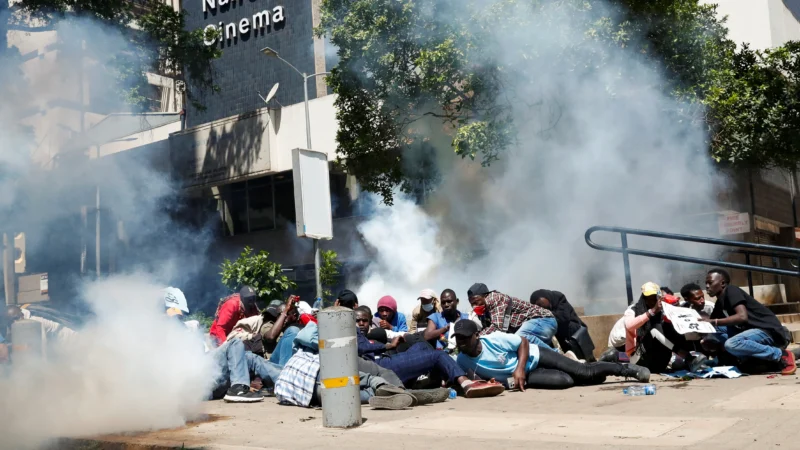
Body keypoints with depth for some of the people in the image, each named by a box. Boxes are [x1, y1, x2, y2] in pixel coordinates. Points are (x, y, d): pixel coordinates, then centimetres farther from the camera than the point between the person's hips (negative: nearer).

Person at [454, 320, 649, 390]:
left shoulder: (494, 339, -25)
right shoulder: (462, 361, -16)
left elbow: (523, 342, -13)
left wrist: (520, 368, -26)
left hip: (534, 357, -2)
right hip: (526, 377, 3)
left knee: (584, 372, -8)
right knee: (566, 381, -21)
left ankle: (628, 369, 14)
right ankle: (596, 377, 15)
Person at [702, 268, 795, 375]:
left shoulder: (731, 291, -11)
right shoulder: (719, 304, 15)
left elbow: (742, 316, -25)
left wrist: (714, 321, -21)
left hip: (770, 330, -9)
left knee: (731, 344, -33)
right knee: (715, 329, -1)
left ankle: (782, 355, -16)